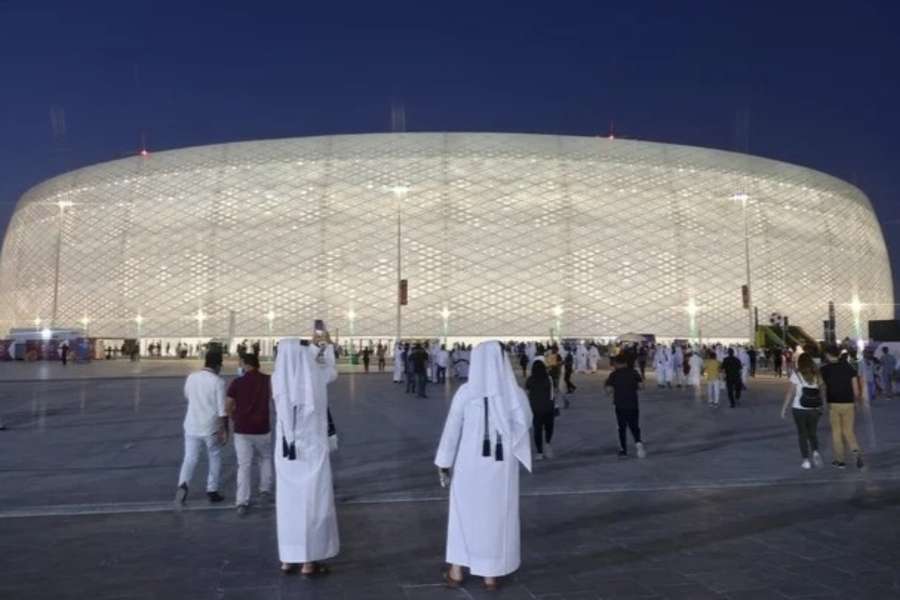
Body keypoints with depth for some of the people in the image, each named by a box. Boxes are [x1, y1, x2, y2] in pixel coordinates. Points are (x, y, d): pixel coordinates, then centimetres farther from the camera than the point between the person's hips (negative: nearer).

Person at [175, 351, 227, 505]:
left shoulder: (191, 377, 0)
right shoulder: (218, 382, -14)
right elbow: (222, 409, -14)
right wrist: (225, 430, -8)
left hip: (192, 426, 3)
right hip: (211, 427, -3)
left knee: (189, 458, 8)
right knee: (214, 459, 15)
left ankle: (182, 485, -16)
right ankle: (212, 491, 19)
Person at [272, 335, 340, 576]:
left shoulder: (277, 378, -7)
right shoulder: (316, 376, -13)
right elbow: (332, 371, 10)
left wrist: (314, 345, 25)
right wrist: (328, 346, 23)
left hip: (286, 450, 4)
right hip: (312, 450, -4)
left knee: (288, 502, 13)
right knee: (312, 503, 6)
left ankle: (288, 559, 21)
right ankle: (309, 561, 12)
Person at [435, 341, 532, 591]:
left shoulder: (465, 392, -13)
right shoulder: (515, 393, -10)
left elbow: (452, 429, -8)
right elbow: (524, 424, 4)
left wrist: (444, 462, 1)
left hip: (470, 463, -1)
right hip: (502, 465, 1)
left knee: (464, 513, 17)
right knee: (497, 515, 15)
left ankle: (456, 572, 25)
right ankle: (491, 575, 23)